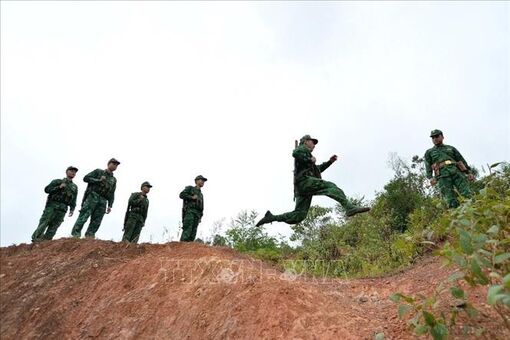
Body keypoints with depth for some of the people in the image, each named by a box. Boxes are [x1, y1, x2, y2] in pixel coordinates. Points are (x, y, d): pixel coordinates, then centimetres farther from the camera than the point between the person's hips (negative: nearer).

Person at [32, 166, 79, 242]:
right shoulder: (57, 181, 10)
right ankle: (36, 238, -8)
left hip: (62, 209, 3)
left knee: (54, 226, -4)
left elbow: (73, 201, 16)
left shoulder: (75, 187, 19)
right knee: (44, 222, -10)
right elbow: (47, 189, 0)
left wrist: (72, 209, 3)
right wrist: (59, 187, -11)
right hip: (52, 205, -2)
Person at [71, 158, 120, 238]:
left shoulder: (114, 180, 21)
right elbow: (86, 178, 3)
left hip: (102, 201, 4)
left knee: (96, 223, -3)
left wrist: (110, 205, 6)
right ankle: (75, 235, -17)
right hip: (92, 196, -4)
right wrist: (99, 180, -6)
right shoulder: (98, 171, 11)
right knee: (83, 217, -15)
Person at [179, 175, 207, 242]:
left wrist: (200, 217, 11)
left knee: (193, 232, -7)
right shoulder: (189, 188, 12)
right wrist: (192, 197, -9)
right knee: (187, 230, -21)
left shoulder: (201, 195, 30)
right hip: (189, 211, -6)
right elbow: (181, 195, -4)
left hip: (197, 214, 6)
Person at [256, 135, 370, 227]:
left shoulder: (306, 155, 40)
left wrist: (329, 162, 37)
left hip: (301, 188, 9)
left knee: (298, 216, 0)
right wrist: (309, 159, -3)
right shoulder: (302, 148, 12)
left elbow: (317, 169, 47)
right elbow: (295, 153, -14)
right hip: (305, 180, -9)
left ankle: (271, 217, 1)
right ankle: (350, 207, -41)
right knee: (330, 186, -23)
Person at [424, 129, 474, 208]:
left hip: (457, 172, 2)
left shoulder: (451, 148, 28)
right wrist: (431, 178, -6)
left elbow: (462, 161, 21)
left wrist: (469, 172, 6)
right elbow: (428, 166, 12)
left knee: (468, 195, -17)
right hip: (442, 175, -2)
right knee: (452, 202, -14)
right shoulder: (429, 152, 25)